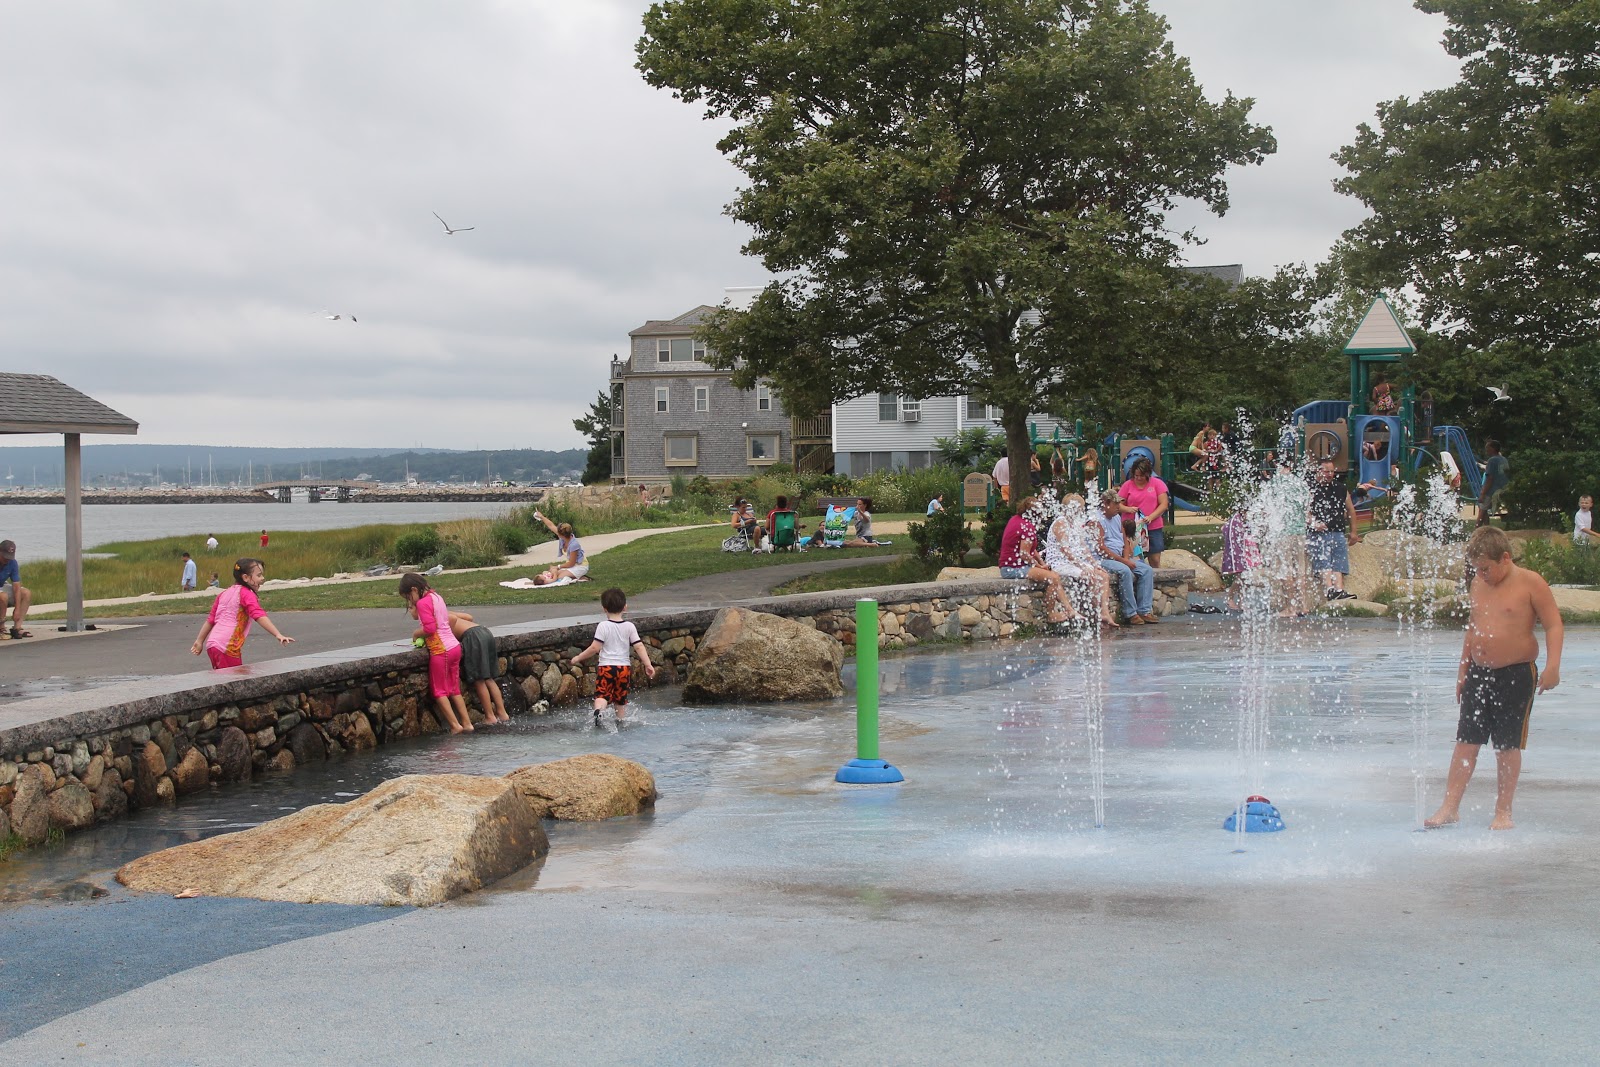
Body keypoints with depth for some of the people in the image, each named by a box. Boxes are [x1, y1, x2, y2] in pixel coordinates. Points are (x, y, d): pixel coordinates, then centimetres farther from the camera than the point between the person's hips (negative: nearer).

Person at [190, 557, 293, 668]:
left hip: (212, 644, 8)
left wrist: (199, 641, 22)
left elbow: (210, 620, 18)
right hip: (228, 647, -8)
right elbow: (260, 616, -21)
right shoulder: (246, 594, -7)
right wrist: (278, 635, -28)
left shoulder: (224, 593, 16)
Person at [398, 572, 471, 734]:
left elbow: (429, 628, -21)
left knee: (439, 691, 2)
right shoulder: (437, 597, 14)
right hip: (455, 647, 9)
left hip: (440, 651, -9)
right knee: (454, 690, 14)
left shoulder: (423, 603, -14)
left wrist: (416, 633, -3)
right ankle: (466, 723, 13)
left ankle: (455, 725, -2)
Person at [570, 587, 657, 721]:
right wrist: (648, 664, 2)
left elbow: (595, 647, -12)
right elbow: (639, 646, -2)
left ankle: (598, 712, -37)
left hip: (606, 666, -3)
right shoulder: (629, 626, 2)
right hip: (624, 667, 3)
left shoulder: (603, 626, -7)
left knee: (601, 695, -10)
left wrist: (578, 658, -1)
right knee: (620, 699, 17)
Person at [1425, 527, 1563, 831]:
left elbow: (1553, 625, -9)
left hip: (1516, 674, -5)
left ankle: (1503, 812, 11)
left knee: (1508, 745, 1)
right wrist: (1463, 669, 20)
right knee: (1466, 740, 2)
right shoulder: (1478, 584, 10)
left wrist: (1552, 666, -20)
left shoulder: (1530, 583, -8)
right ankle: (1450, 807, 3)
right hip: (1479, 673, 5)